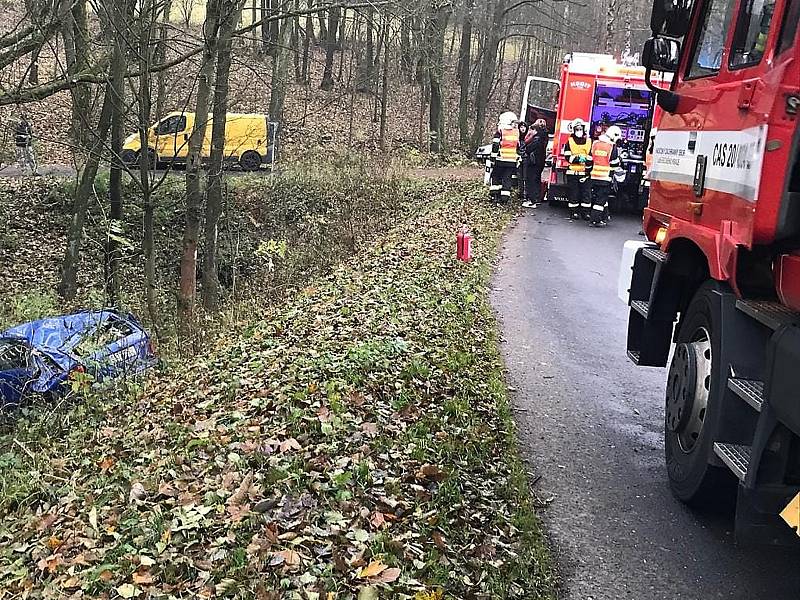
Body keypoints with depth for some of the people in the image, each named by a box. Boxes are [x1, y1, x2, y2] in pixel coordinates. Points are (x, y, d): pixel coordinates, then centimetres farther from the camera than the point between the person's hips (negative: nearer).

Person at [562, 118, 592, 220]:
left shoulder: (589, 142, 7)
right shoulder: (569, 142, 5)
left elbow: (591, 158, 3)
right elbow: (567, 157, -4)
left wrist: (588, 170, -6)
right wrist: (578, 158, -19)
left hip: (585, 173, 1)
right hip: (573, 173, -1)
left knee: (586, 193, 0)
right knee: (574, 193, 3)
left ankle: (586, 212, 6)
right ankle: (574, 212, 11)